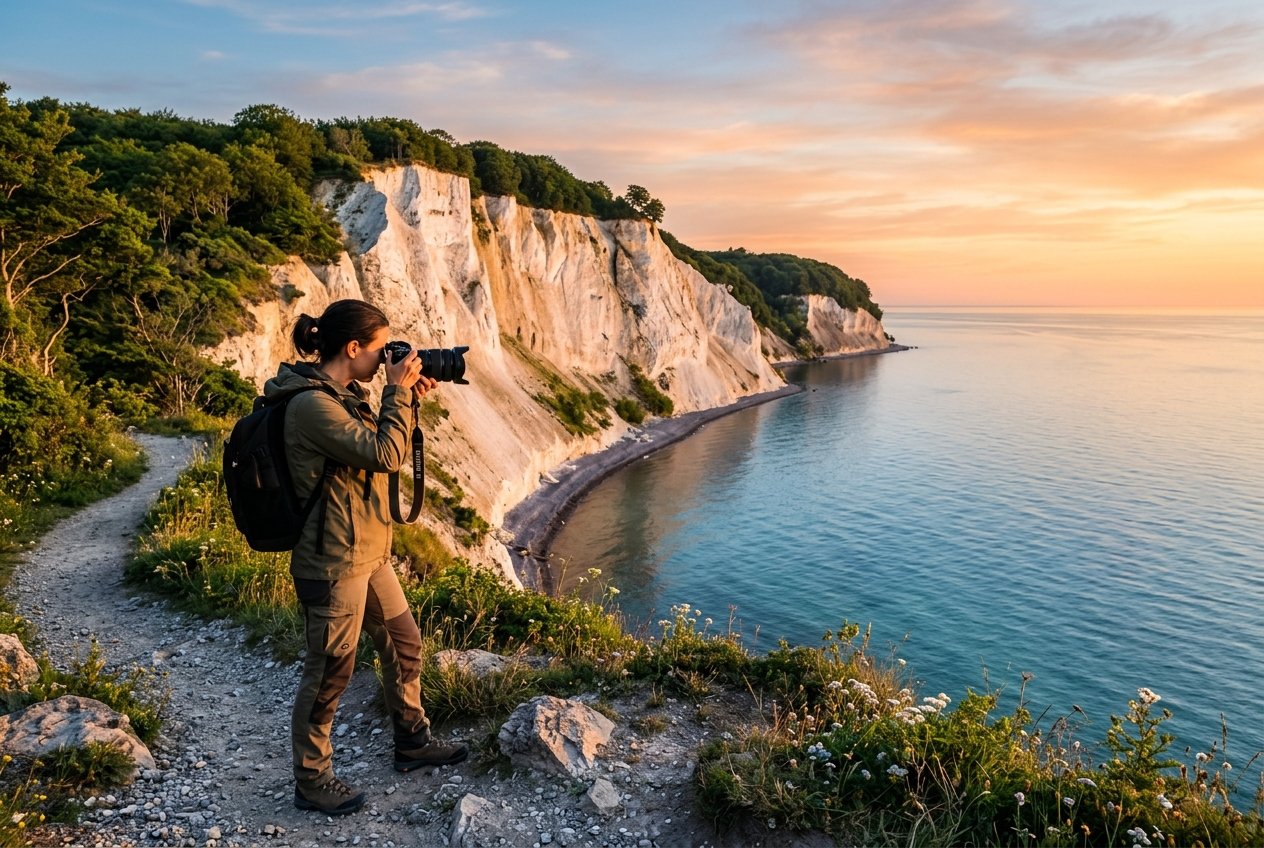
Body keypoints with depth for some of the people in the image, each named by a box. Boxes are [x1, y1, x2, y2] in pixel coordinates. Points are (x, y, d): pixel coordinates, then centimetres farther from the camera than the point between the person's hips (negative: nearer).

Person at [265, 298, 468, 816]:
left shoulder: (345, 393, 7)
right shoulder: (312, 404, -23)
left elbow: (380, 444, 16)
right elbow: (385, 456, -26)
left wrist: (408, 400, 3)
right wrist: (399, 392, -15)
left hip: (368, 552, 10)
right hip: (333, 562, -10)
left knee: (404, 643, 20)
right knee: (329, 673, 6)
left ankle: (412, 743, 39)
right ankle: (311, 783, 26)